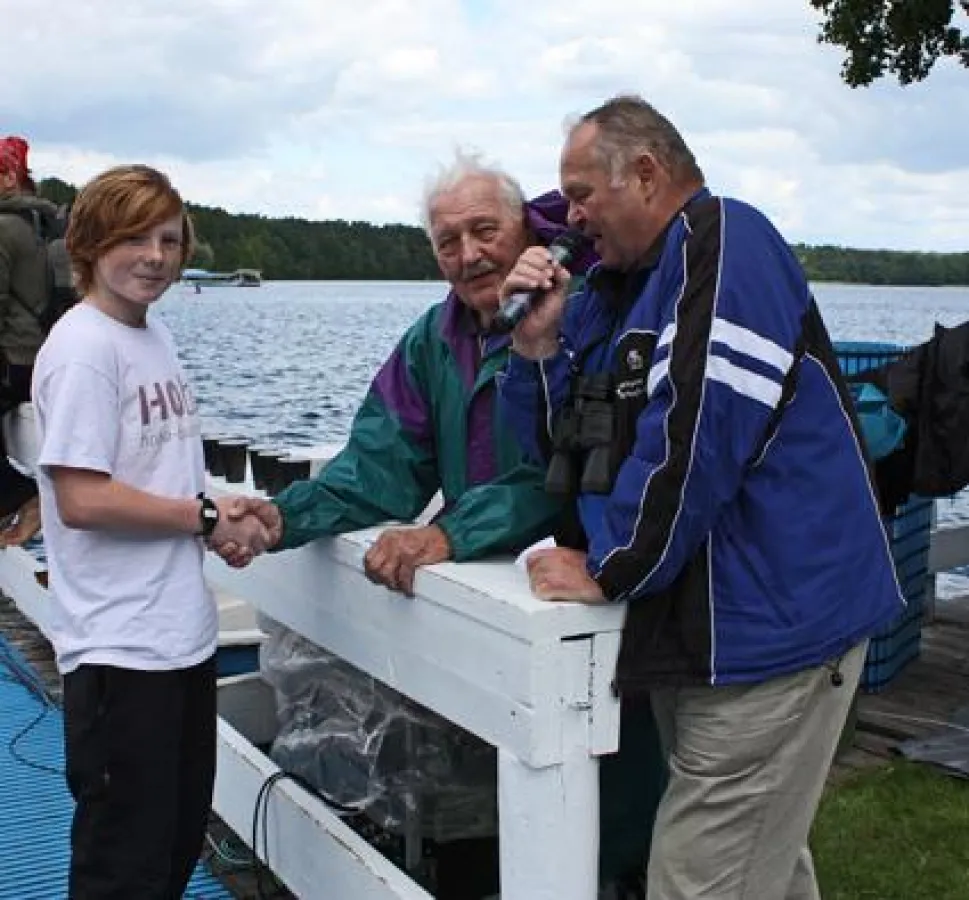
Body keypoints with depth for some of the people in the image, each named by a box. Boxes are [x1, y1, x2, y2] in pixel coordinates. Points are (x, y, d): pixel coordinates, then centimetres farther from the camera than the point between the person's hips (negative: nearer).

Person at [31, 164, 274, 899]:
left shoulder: (155, 335, 11)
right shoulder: (84, 348, -15)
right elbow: (81, 499, -21)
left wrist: (224, 516, 0)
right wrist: (206, 519, -13)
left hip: (184, 630, 9)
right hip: (122, 645, -9)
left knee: (182, 835, 20)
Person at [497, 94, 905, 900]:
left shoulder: (724, 243, -13)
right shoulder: (611, 284, 14)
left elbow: (694, 432, -24)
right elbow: (559, 446, 14)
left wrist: (608, 570, -15)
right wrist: (539, 340, -2)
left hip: (765, 625, -9)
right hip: (688, 625, 9)